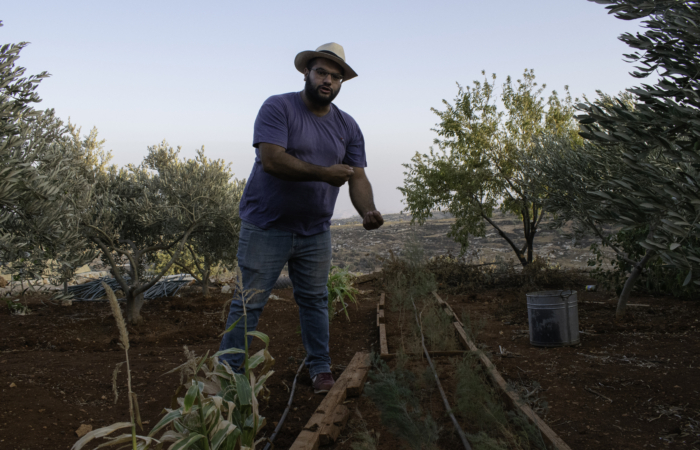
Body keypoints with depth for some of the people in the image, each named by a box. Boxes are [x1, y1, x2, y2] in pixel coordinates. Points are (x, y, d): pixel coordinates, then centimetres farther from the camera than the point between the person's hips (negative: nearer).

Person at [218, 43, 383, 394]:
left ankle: (320, 370, 25)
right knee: (249, 303, -1)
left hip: (316, 232, 5)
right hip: (266, 228, -4)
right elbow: (270, 159, -21)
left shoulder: (348, 127, 8)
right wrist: (323, 173, -24)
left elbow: (357, 177, 0)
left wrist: (368, 212, -20)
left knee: (314, 300, 13)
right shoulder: (278, 108, -8)